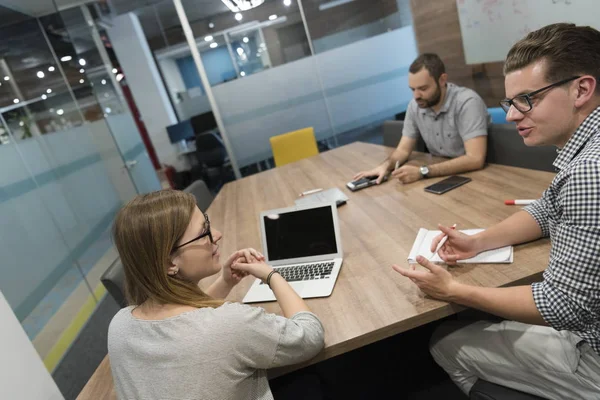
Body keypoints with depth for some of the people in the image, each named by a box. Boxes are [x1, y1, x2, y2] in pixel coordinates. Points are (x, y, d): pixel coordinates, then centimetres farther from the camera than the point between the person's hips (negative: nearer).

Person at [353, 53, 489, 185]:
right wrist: (386, 165, -19)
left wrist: (422, 171, -33)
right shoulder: (415, 106, -5)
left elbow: (475, 159, -27)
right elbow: (404, 149, 2)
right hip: (440, 176, 4)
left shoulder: (467, 103, -20)